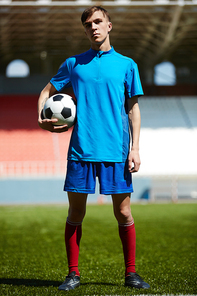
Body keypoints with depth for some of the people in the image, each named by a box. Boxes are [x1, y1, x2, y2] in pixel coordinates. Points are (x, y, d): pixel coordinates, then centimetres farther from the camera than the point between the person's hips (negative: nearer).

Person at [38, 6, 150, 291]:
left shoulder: (126, 65, 8)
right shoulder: (74, 63, 10)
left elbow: (133, 108, 9)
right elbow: (47, 91, 19)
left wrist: (135, 147, 0)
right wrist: (42, 117, 0)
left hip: (116, 151, -1)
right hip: (81, 150, 1)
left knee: (123, 213, 1)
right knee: (76, 212, 3)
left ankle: (131, 273, 12)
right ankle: (73, 274, 13)